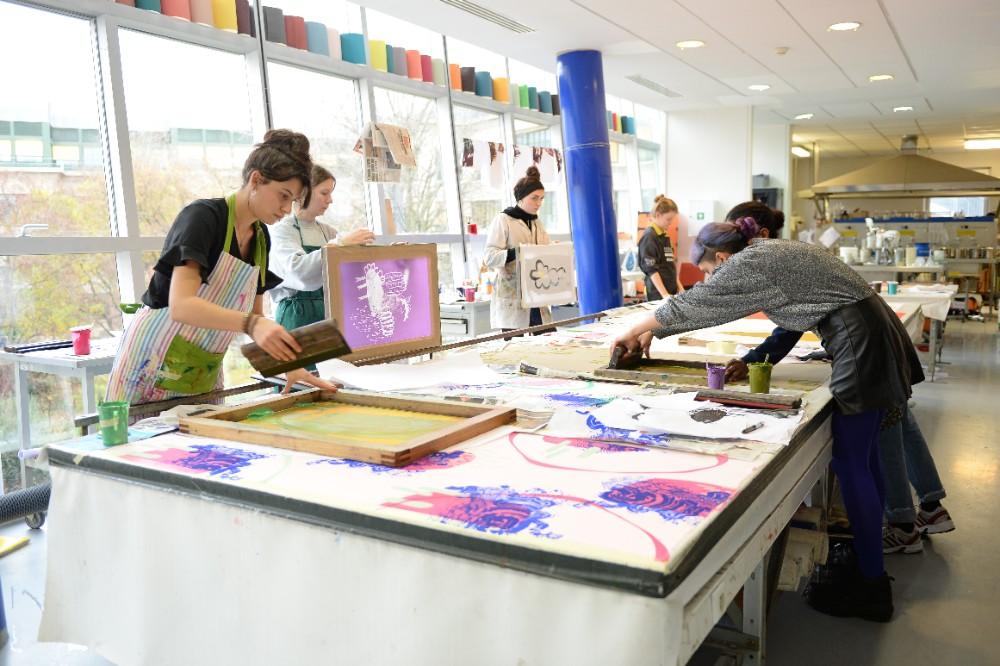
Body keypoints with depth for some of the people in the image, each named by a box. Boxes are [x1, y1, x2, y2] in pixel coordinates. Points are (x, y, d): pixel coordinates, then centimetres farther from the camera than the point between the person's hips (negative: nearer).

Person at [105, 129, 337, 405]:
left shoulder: (261, 237, 4)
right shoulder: (201, 217, -17)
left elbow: (255, 317, 10)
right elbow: (181, 306, -30)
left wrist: (288, 365, -4)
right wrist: (250, 323, -43)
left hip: (206, 371, 7)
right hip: (155, 362, -7)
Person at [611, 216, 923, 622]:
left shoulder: (749, 263, -13)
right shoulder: (766, 253, 16)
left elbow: (689, 304, -7)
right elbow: (699, 306, 22)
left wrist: (632, 332, 6)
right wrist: (651, 332, 23)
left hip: (860, 344, -10)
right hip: (874, 336, 10)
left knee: (853, 465, -3)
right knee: (862, 457, 16)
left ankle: (871, 586, 6)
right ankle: (868, 559, 28)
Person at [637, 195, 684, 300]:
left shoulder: (664, 236, 14)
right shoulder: (649, 237, -11)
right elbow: (651, 269, -17)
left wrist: (679, 286, 14)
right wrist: (664, 294, -22)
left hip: (671, 291, 8)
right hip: (658, 294, -8)